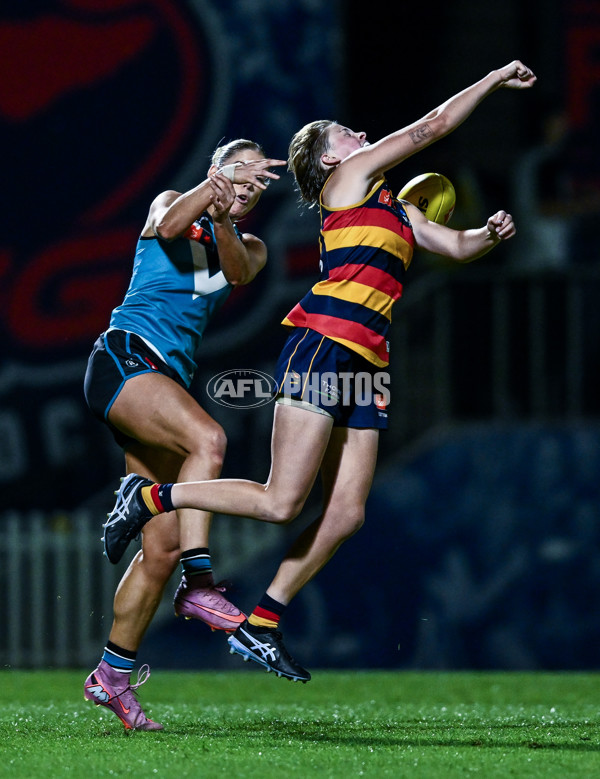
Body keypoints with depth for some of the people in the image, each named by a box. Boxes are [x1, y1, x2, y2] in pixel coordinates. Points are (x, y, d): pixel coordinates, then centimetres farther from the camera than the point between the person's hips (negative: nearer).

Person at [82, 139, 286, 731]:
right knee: (207, 437, -35)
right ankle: (198, 584, -40)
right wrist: (214, 187, -33)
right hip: (123, 357, -6)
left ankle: (112, 675, 7)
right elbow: (169, 225, -17)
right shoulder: (174, 205, 9)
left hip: (169, 381, 6)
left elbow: (239, 270, -6)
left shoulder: (248, 247, 20)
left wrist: (225, 219, -26)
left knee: (163, 547, 0)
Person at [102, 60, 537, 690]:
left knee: (346, 514, 1)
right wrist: (493, 80, 12)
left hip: (365, 365, 9)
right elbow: (431, 127, 3)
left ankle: (259, 627, 9)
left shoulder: (395, 209, 29)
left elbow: (457, 247, 29)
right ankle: (149, 496, 0)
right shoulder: (349, 178, 5)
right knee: (282, 503, -14)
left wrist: (490, 234, 7)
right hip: (322, 345, -9)